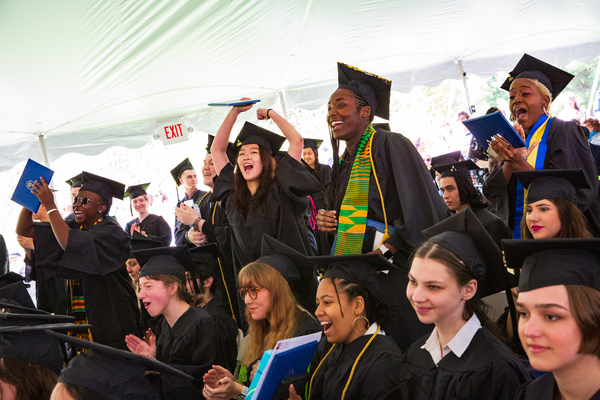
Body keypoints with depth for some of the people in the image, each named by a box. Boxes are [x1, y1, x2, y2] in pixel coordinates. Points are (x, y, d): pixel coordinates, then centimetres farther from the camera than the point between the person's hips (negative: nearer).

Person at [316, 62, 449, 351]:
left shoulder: (390, 146, -8)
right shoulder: (342, 162, 17)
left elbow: (424, 210, -16)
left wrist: (382, 252, -20)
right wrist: (327, 221, 6)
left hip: (394, 276, -7)